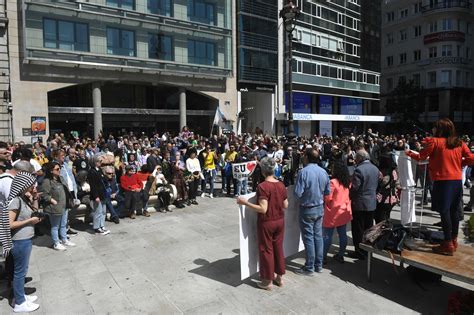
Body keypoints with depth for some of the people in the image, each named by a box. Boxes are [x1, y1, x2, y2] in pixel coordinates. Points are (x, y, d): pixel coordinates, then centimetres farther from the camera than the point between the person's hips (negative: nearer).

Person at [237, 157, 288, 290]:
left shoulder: (262, 186, -21)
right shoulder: (281, 185, -1)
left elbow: (263, 209, -25)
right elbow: (285, 205, 5)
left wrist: (245, 202, -21)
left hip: (266, 223, -6)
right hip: (280, 221, 6)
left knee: (266, 250, 8)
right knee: (278, 248, 18)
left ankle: (268, 281, 20)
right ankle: (279, 277, 31)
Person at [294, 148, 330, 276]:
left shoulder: (303, 172, -20)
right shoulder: (324, 172, -1)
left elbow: (298, 193, -20)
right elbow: (328, 191, 6)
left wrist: (305, 194, 1)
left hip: (307, 209, -6)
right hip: (320, 208, 6)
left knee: (309, 238, 3)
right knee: (318, 236, 15)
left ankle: (309, 268, 13)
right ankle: (318, 265, 26)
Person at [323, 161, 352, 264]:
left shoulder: (333, 182, -19)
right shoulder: (348, 182, 4)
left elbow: (328, 198, -16)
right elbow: (349, 196, 13)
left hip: (333, 213, -7)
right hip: (344, 212, 7)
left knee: (327, 235, 1)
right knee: (342, 234, 12)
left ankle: (323, 256, 7)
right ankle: (340, 255, 22)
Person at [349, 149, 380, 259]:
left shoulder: (359, 170, -20)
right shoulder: (375, 168, 6)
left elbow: (354, 187, -20)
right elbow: (376, 185, 11)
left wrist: (350, 198, -4)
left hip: (359, 204, -7)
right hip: (372, 203, 8)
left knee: (358, 229, 3)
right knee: (368, 228, 17)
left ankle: (359, 252, 10)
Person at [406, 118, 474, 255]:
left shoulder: (434, 141, -7)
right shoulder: (460, 143, 8)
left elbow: (420, 157, -2)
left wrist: (409, 153, 16)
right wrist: (458, 163, 19)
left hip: (443, 181, -6)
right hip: (457, 180, 6)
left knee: (444, 211, -2)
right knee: (454, 211, 13)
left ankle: (448, 245, 1)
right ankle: (454, 241, 24)